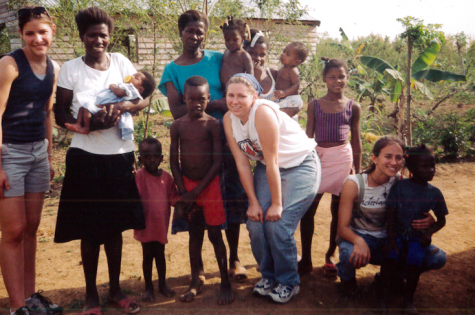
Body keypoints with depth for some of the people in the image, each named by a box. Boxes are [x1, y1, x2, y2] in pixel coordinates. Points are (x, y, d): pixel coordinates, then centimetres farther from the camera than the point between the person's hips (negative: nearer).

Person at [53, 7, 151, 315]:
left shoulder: (120, 62, 4)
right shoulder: (70, 69, -2)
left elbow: (144, 98, 1)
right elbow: (60, 115, -2)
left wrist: (121, 107, -19)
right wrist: (89, 124, -21)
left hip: (120, 155, 2)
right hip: (86, 157, -2)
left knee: (115, 225, 13)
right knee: (90, 229, 5)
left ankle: (115, 289, 28)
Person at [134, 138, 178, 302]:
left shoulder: (166, 177, 0)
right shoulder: (139, 176, -12)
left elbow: (174, 198, 5)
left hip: (161, 224, 3)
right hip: (146, 225, -3)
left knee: (160, 254, 16)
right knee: (148, 256, 9)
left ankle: (163, 284, 31)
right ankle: (148, 287, 23)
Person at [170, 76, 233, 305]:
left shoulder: (213, 125, -8)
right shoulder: (177, 126, -1)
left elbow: (217, 162, -10)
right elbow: (174, 162, 2)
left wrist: (196, 191, -12)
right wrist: (183, 192, -5)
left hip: (209, 184, -2)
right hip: (187, 185, 3)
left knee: (215, 234, 1)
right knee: (194, 234, 12)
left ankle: (225, 283, 14)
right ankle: (195, 282, 25)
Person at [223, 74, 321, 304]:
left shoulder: (263, 112, -27)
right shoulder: (229, 119, -7)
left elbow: (272, 162, -25)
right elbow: (242, 163, -6)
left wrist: (277, 203, -19)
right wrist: (253, 202, -7)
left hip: (300, 165, -6)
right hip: (266, 168, 6)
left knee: (278, 226, -13)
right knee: (255, 223, -4)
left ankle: (288, 282, 10)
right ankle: (268, 275, 21)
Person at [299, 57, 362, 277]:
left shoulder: (353, 107, 5)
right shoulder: (314, 105, 4)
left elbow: (356, 141, 8)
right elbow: (308, 136, 6)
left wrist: (358, 172, 8)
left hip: (343, 158, 0)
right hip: (318, 157, 0)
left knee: (338, 209, 7)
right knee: (307, 208, -3)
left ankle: (330, 256, 24)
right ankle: (306, 259, 10)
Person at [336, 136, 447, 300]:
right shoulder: (354, 184, -18)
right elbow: (342, 227, -20)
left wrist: (429, 221, -28)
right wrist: (359, 242, -43)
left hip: (388, 240, 3)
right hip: (358, 237, -3)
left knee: (438, 258, -14)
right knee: (353, 255, -39)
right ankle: (347, 277, 1)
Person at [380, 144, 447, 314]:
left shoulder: (434, 193, -1)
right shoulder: (399, 186, -7)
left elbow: (441, 220, 8)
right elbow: (391, 214, -6)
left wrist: (429, 232, -11)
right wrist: (391, 238, -13)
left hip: (418, 237, 1)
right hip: (398, 234, -1)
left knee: (415, 260, -26)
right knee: (390, 256, -28)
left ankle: (409, 298, -7)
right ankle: (384, 295, -10)